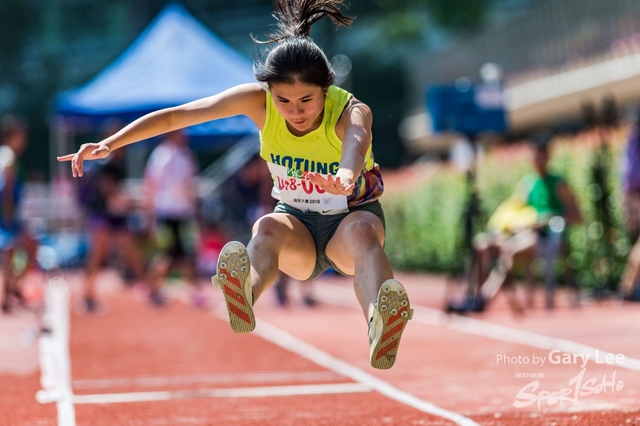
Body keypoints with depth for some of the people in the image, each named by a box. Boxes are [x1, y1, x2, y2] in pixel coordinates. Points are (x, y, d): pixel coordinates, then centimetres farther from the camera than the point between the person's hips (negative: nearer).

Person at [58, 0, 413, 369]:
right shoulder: (258, 101, -17)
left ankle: (380, 334, -69)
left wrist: (346, 176, -76)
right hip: (297, 221, 3)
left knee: (362, 230, -40)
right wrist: (109, 144, -23)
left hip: (353, 215, -2)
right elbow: (175, 116, -14)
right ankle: (246, 300, -68)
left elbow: (357, 141, -52)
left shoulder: (351, 112, -26)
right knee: (269, 227, -35)